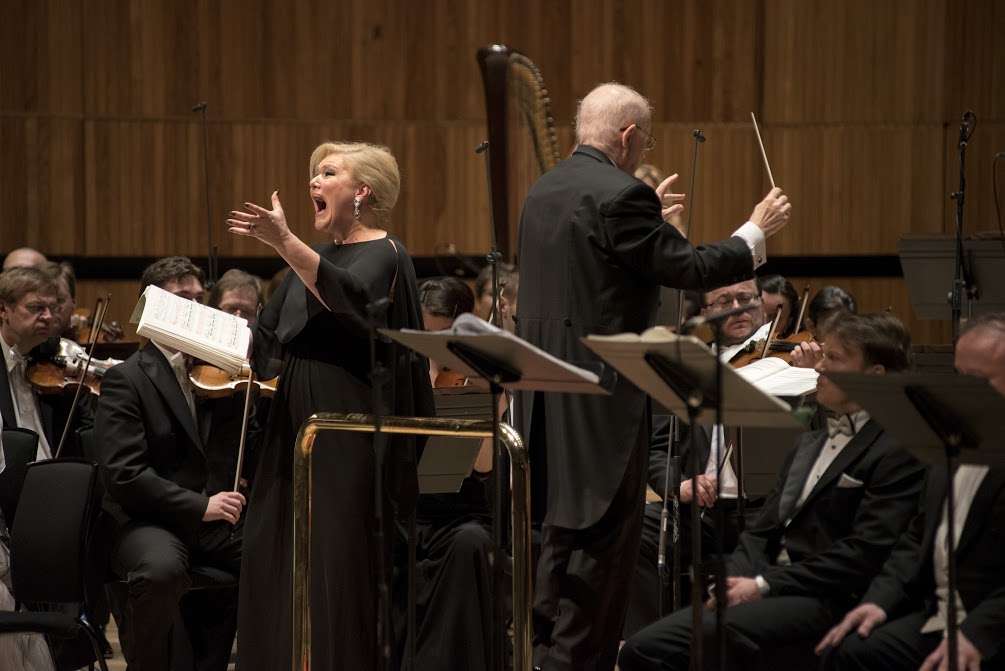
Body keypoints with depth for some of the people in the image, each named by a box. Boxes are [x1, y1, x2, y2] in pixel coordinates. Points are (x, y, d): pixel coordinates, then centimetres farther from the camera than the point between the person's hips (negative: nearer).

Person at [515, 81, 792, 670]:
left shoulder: (545, 191, 11)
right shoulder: (620, 196, -16)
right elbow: (690, 269, -15)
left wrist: (649, 221, 32)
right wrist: (757, 233, -1)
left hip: (550, 398, 9)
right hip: (604, 399, -9)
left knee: (564, 534, 16)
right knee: (605, 539, -3)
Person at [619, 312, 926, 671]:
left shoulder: (897, 452, -3)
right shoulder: (808, 443, 26)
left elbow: (862, 553, -14)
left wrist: (763, 585, -15)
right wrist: (734, 581, -1)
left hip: (828, 602, -8)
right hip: (767, 595, 8)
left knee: (718, 633, -36)